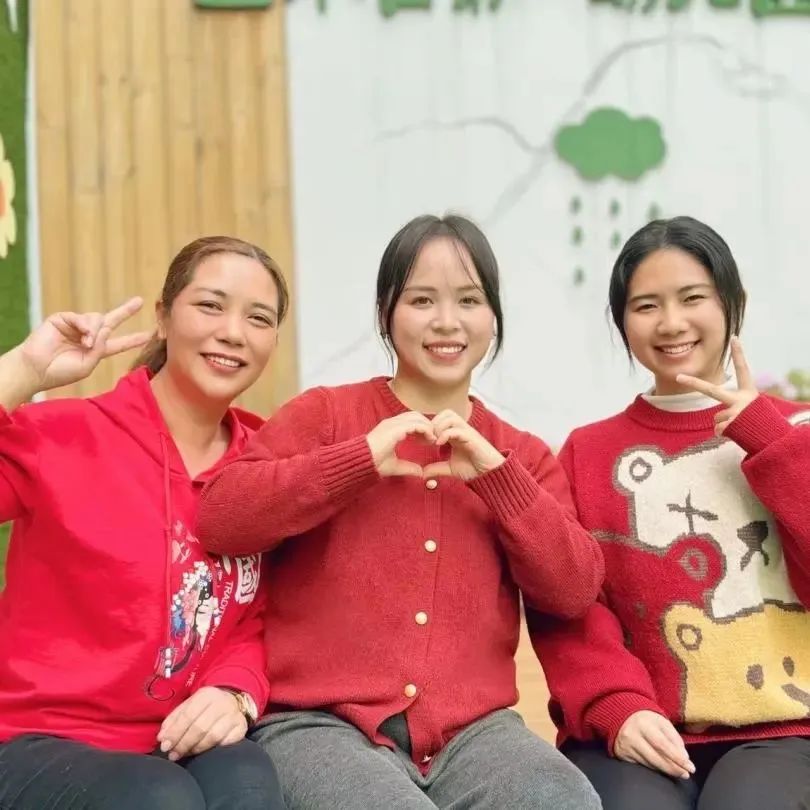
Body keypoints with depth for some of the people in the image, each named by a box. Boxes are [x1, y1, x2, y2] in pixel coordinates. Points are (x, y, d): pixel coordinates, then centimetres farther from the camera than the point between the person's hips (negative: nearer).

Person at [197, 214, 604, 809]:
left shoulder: (520, 454, 15)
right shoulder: (324, 414, 7)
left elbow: (574, 592, 3)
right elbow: (218, 519, -7)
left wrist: (496, 475, -8)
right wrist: (361, 459, -14)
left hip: (472, 729, 3)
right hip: (320, 722, -2)